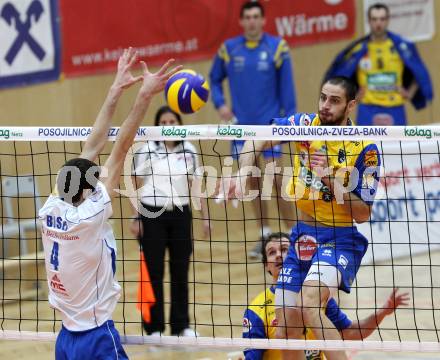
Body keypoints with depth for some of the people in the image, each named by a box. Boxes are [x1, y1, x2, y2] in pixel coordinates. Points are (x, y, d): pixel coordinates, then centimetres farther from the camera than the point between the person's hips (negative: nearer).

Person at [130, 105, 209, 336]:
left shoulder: (189, 150, 6)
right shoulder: (147, 150, -2)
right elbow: (137, 186, 0)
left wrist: (205, 216, 5)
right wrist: (136, 218, -5)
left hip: (180, 214, 3)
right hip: (153, 215, -3)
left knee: (180, 271, 7)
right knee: (154, 272, 1)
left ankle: (181, 325, 18)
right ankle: (154, 327, 10)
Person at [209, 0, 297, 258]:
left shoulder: (277, 47, -4)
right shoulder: (228, 49, 2)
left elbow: (286, 86, -2)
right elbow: (215, 79, 15)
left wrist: (290, 118, -5)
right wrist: (220, 104, -1)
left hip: (269, 123, -3)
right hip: (242, 125, 3)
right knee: (253, 181, 7)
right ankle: (266, 234, 17)